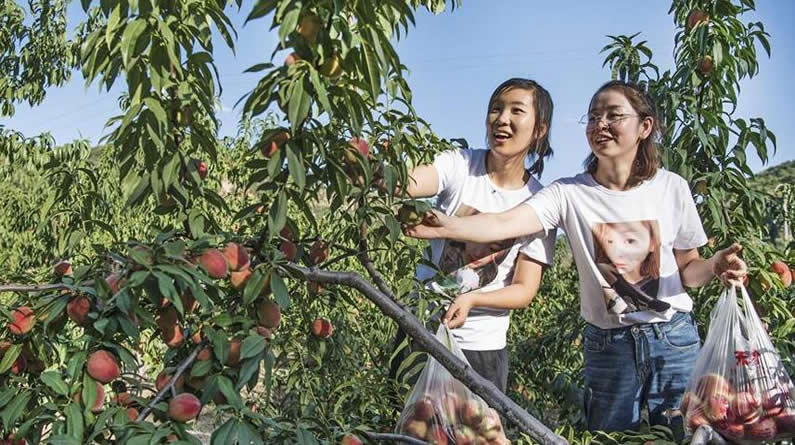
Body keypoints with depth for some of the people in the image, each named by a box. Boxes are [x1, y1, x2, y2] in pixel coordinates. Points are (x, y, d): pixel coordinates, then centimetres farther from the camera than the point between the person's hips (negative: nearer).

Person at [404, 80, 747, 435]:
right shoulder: (569, 193, -9)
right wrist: (444, 226, -43)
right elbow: (505, 224, -26)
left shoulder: (671, 188, -4)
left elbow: (686, 268, 6)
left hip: (674, 340, 1)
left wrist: (716, 266, -16)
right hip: (608, 345, 0)